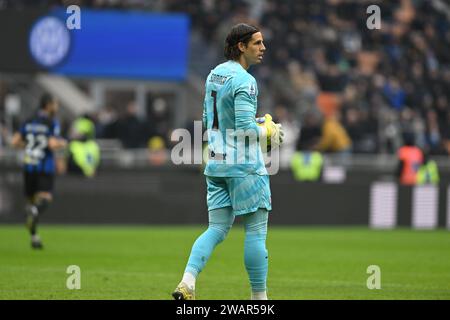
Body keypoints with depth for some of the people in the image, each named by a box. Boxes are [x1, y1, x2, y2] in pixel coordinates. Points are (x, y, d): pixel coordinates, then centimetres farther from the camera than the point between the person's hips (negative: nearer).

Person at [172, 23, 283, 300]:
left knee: (217, 229, 8)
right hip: (245, 167, -8)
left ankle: (187, 283, -8)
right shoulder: (244, 81, -16)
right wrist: (269, 131, -3)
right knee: (256, 231, 1)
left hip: (216, 163, 8)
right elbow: (246, 129, -22)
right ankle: (259, 297, 5)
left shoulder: (214, 74, 11)